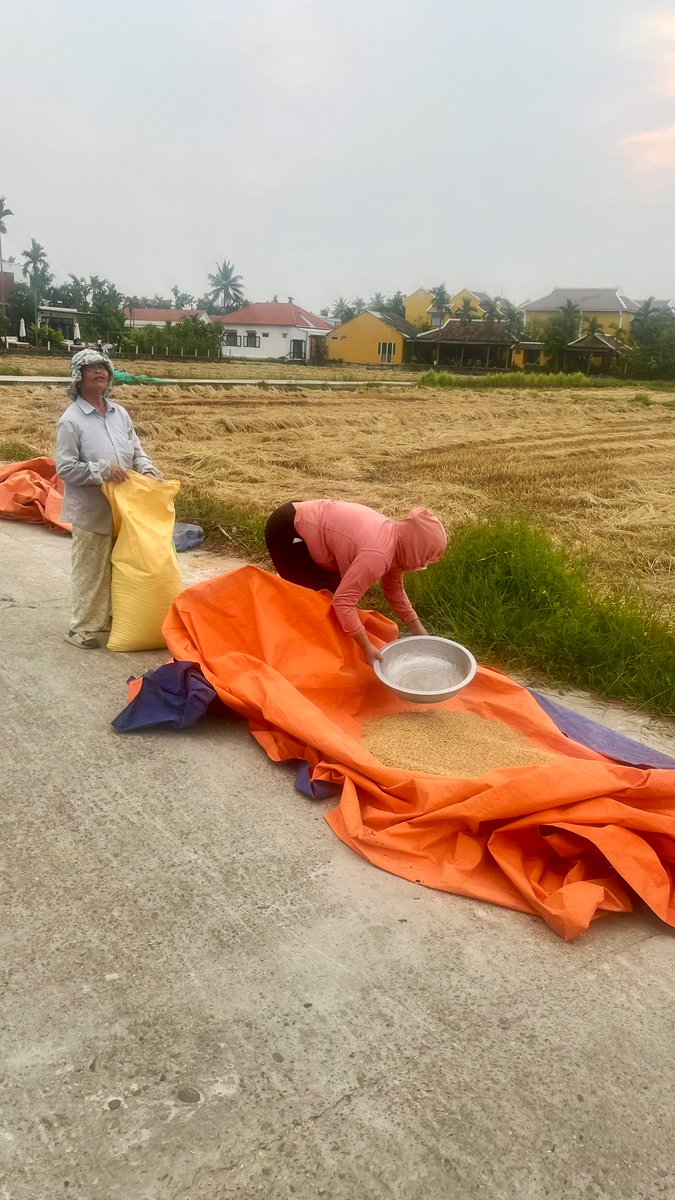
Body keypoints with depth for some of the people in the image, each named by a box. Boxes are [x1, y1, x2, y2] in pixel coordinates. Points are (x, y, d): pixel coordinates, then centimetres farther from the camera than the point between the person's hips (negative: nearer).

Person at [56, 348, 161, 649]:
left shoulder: (120, 413, 7)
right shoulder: (71, 420, -12)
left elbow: (137, 451, 12)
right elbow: (64, 468, -14)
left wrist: (148, 470, -8)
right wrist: (103, 470, -22)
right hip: (91, 510, -6)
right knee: (89, 571, 1)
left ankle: (109, 618, 33)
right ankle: (81, 627, 13)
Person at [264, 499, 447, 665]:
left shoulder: (396, 539, -2)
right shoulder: (377, 555, -30)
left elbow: (394, 588, 11)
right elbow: (343, 600, -33)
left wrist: (418, 629, 7)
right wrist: (367, 647, -26)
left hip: (307, 520, 9)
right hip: (286, 532, -9)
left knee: (331, 593, 13)